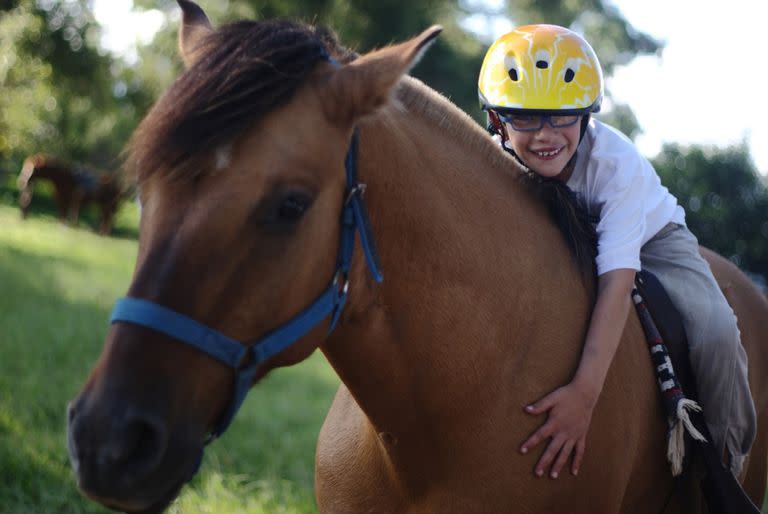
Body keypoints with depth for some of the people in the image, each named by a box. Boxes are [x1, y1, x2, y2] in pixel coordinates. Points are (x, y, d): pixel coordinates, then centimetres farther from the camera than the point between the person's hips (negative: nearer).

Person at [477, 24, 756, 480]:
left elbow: (617, 283, -45)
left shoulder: (618, 163, -38)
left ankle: (725, 457, -3)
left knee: (713, 331, -28)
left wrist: (584, 392, -55)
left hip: (651, 242, -4)